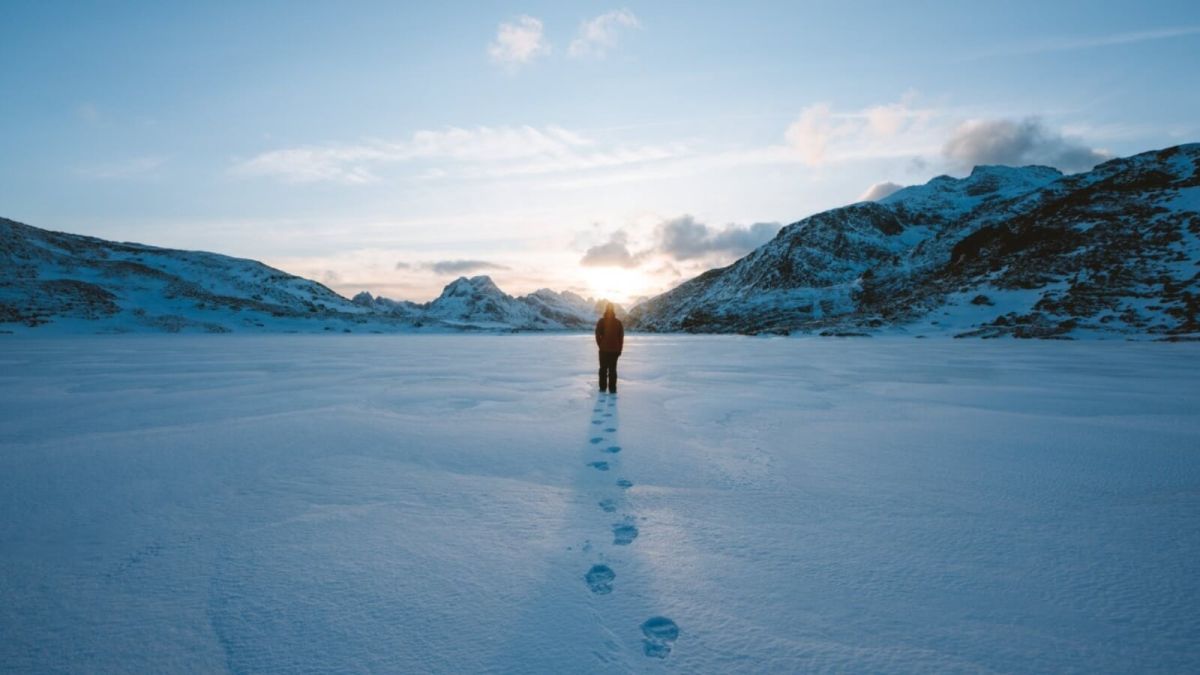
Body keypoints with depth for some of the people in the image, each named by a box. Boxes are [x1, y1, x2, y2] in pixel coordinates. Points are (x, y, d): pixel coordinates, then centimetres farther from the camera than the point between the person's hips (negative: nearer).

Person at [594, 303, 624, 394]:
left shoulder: (601, 321, -6)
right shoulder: (618, 322, -1)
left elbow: (597, 335, -8)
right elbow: (621, 337, 0)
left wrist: (600, 345, 4)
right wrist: (619, 349, 6)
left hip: (603, 349, -1)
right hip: (615, 350, 1)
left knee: (603, 369, 10)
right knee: (612, 370, 5)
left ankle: (603, 387, 13)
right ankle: (612, 389, 2)